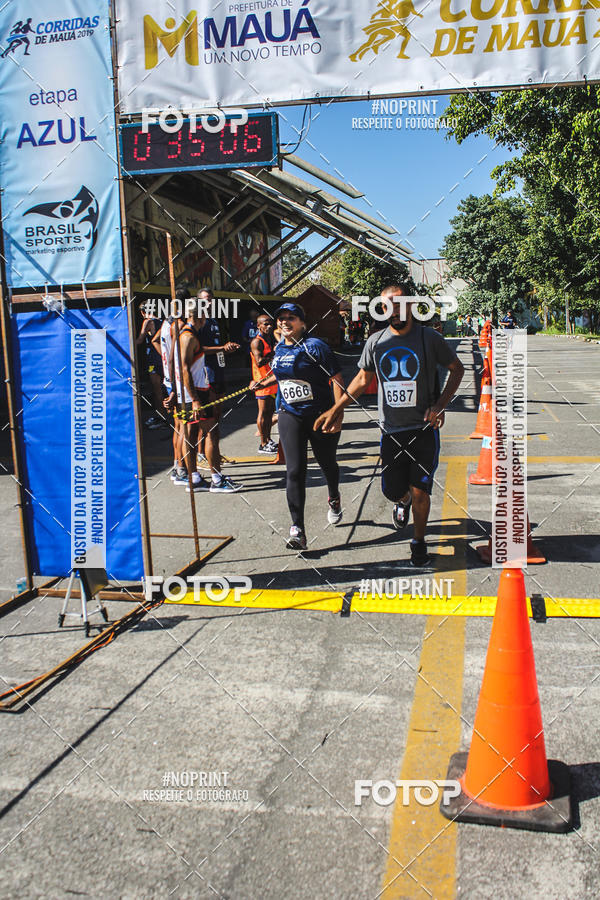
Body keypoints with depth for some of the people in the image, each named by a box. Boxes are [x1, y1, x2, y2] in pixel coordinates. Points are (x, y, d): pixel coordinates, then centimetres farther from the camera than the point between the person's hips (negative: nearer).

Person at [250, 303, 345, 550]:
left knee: (327, 464, 15)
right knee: (294, 471, -7)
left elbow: (337, 378, -13)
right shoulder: (279, 349, 8)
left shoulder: (315, 346, -12)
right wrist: (262, 383, 24)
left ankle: (334, 500, 48)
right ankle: (297, 530, -7)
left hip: (320, 415, -4)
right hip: (290, 416, 4)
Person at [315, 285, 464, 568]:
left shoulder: (430, 338, -5)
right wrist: (336, 409, 11)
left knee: (420, 492, -1)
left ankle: (419, 541, 24)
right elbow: (363, 379, 17)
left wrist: (440, 405, -7)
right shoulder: (375, 342, 4)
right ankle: (402, 501, 45)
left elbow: (457, 369, 6)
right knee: (393, 490, 7)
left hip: (424, 428, -2)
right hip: (391, 430, 3)